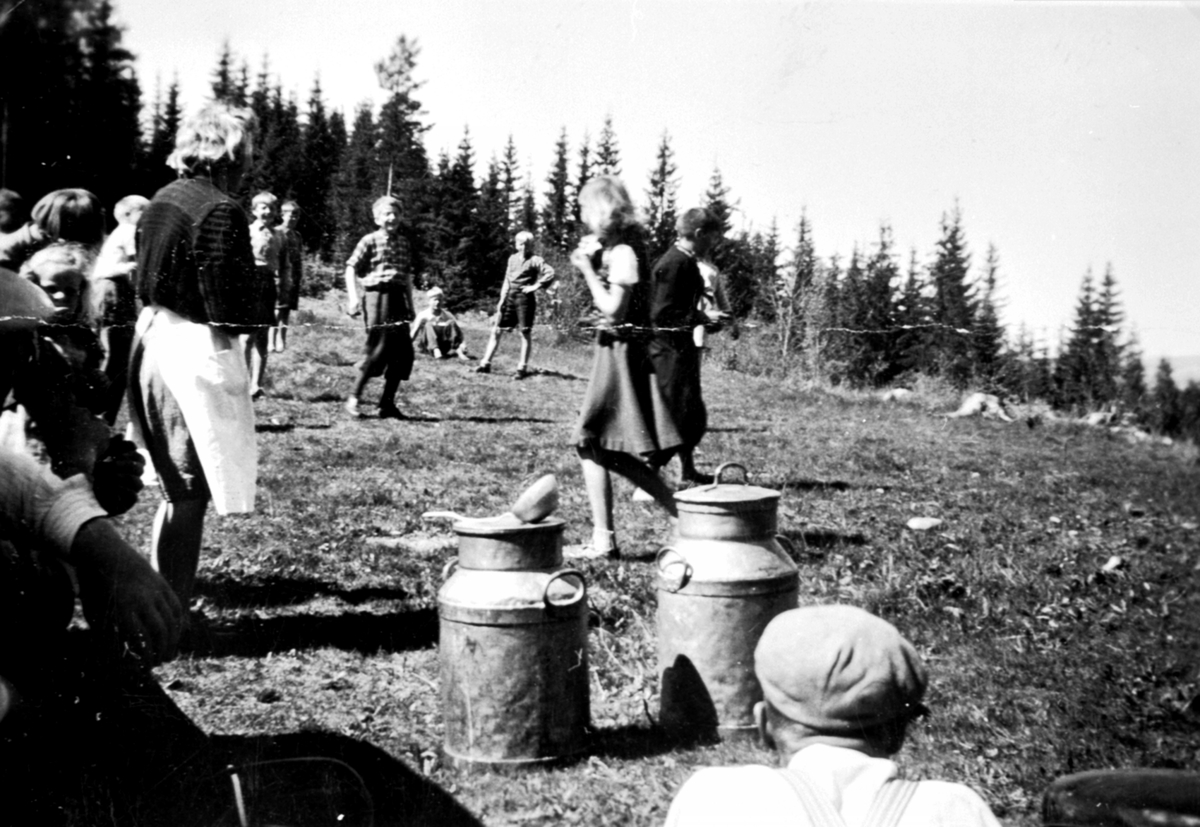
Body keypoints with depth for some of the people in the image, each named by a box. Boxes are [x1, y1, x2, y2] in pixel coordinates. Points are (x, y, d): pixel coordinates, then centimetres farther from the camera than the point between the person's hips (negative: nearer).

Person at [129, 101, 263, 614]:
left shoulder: (161, 201, 11)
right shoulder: (221, 211, -15)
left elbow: (146, 280, 15)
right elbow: (229, 308, -19)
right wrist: (259, 312, -3)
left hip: (150, 337, 9)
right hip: (195, 348, -9)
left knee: (177, 484, 19)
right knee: (189, 489, -1)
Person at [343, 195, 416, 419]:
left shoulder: (403, 243, 16)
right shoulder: (370, 241, -1)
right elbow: (351, 268, -2)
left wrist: (410, 304, 21)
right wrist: (353, 297, -11)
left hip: (398, 298, 6)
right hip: (377, 296, -6)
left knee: (404, 353, 2)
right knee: (378, 350, -10)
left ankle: (387, 404, 10)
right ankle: (354, 398, 3)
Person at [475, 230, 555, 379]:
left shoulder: (535, 261, -4)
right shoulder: (512, 258, 14)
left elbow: (550, 274, -18)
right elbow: (507, 280, 17)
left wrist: (535, 286, -16)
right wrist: (502, 299, 10)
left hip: (525, 298, -6)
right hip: (510, 296, 6)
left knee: (525, 333, -1)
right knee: (496, 330, 4)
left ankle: (522, 368, 4)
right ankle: (486, 364, 9)